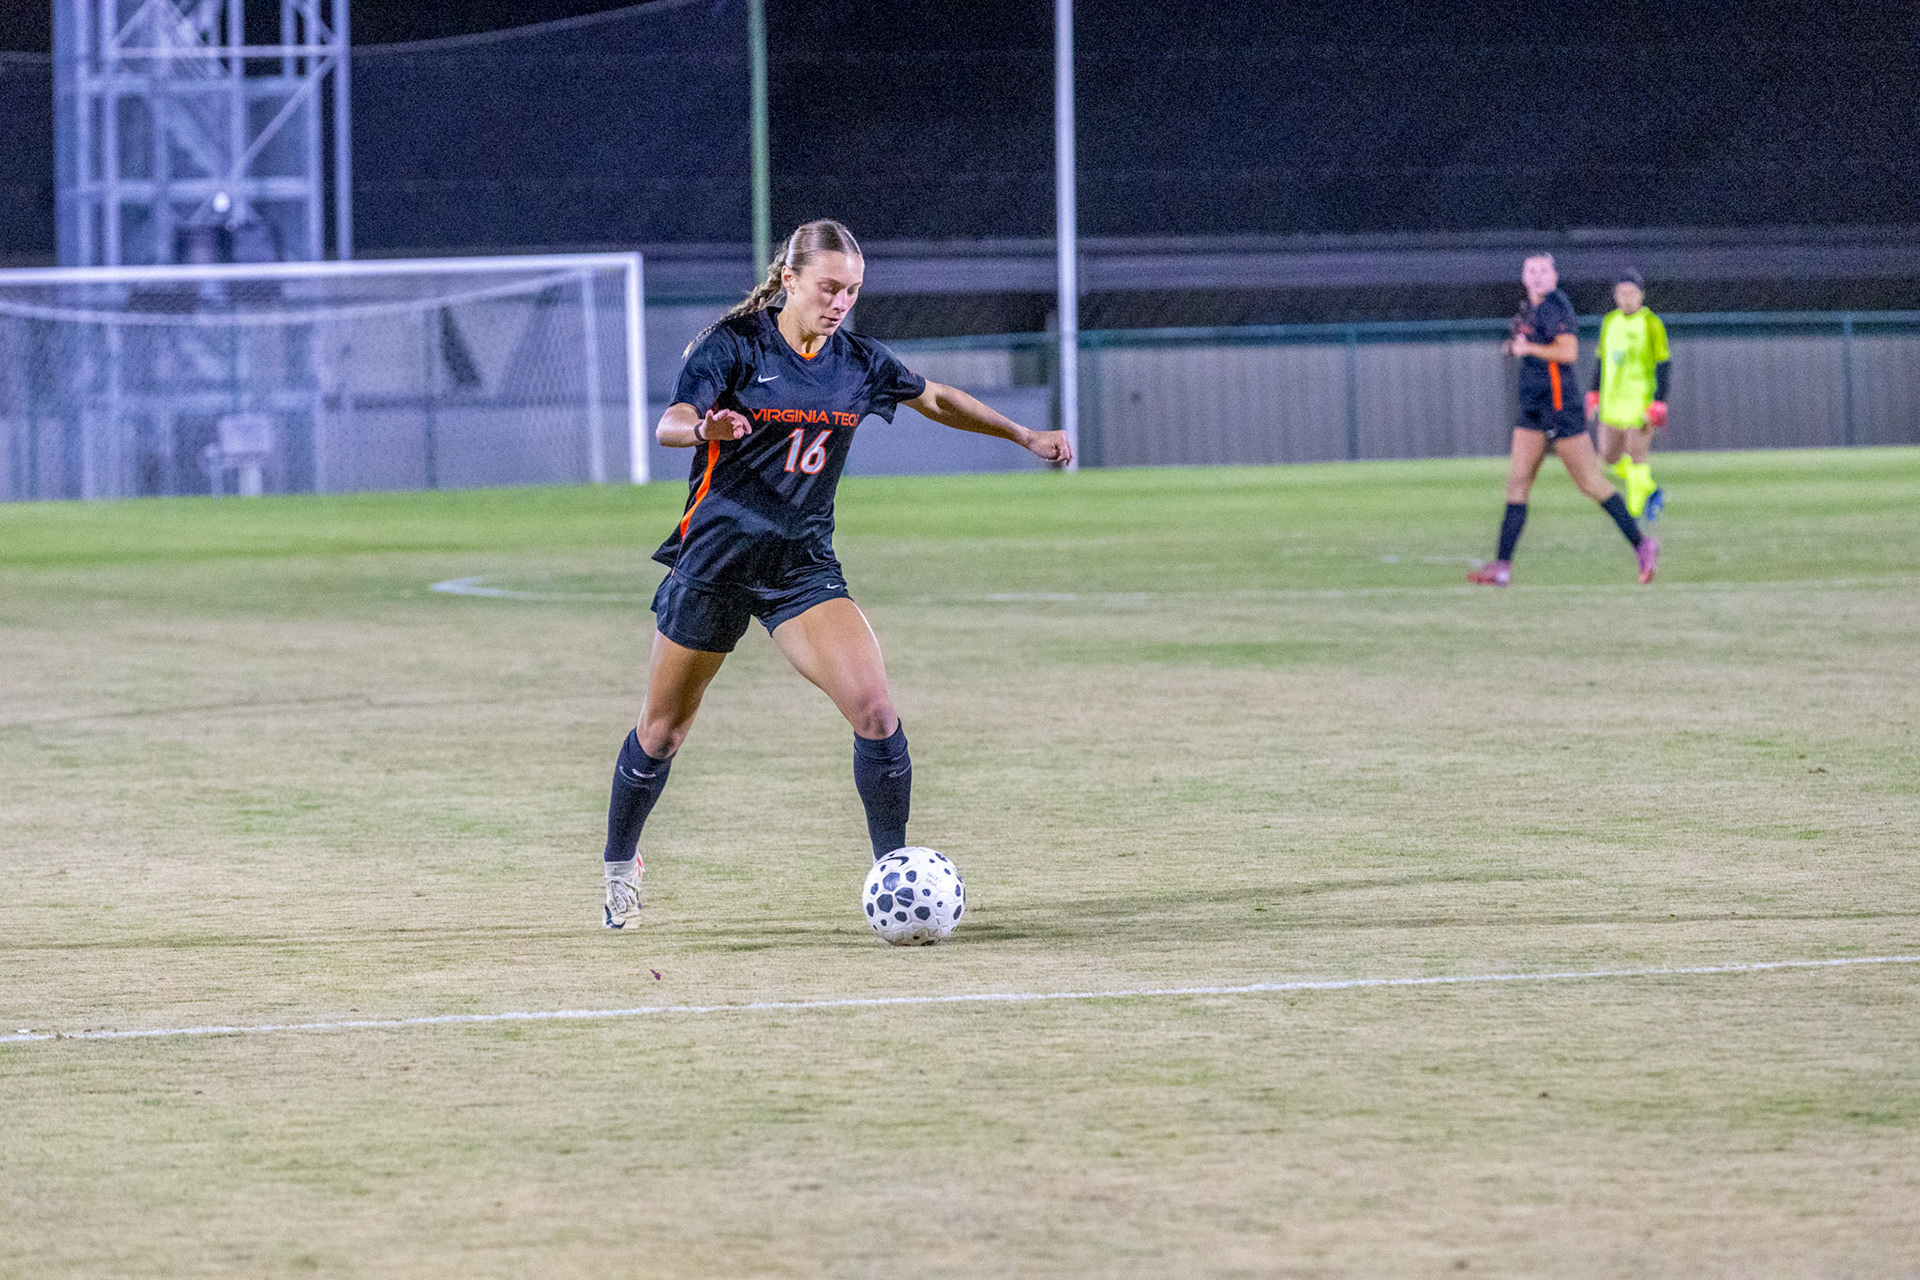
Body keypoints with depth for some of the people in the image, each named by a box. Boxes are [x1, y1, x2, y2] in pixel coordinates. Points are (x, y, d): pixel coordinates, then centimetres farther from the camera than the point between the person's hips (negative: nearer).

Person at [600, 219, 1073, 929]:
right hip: (713, 562, -3)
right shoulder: (734, 345, -11)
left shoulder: (858, 362, 2)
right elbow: (669, 424, -25)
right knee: (662, 732, 10)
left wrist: (1024, 436, 17)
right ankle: (619, 864, 34)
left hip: (804, 567, 3)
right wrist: (705, 428, -48)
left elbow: (935, 398, 21)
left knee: (875, 712, -18)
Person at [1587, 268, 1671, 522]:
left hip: (1640, 403, -6)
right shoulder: (1610, 322, 9)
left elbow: (1662, 367, -10)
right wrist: (1594, 397, 14)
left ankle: (1637, 510, 8)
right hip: (1612, 403, 6)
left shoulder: (1651, 324, -9)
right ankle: (1651, 492, 29)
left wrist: (1658, 406, -16)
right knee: (1609, 456, 8)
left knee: (1636, 457, -5)